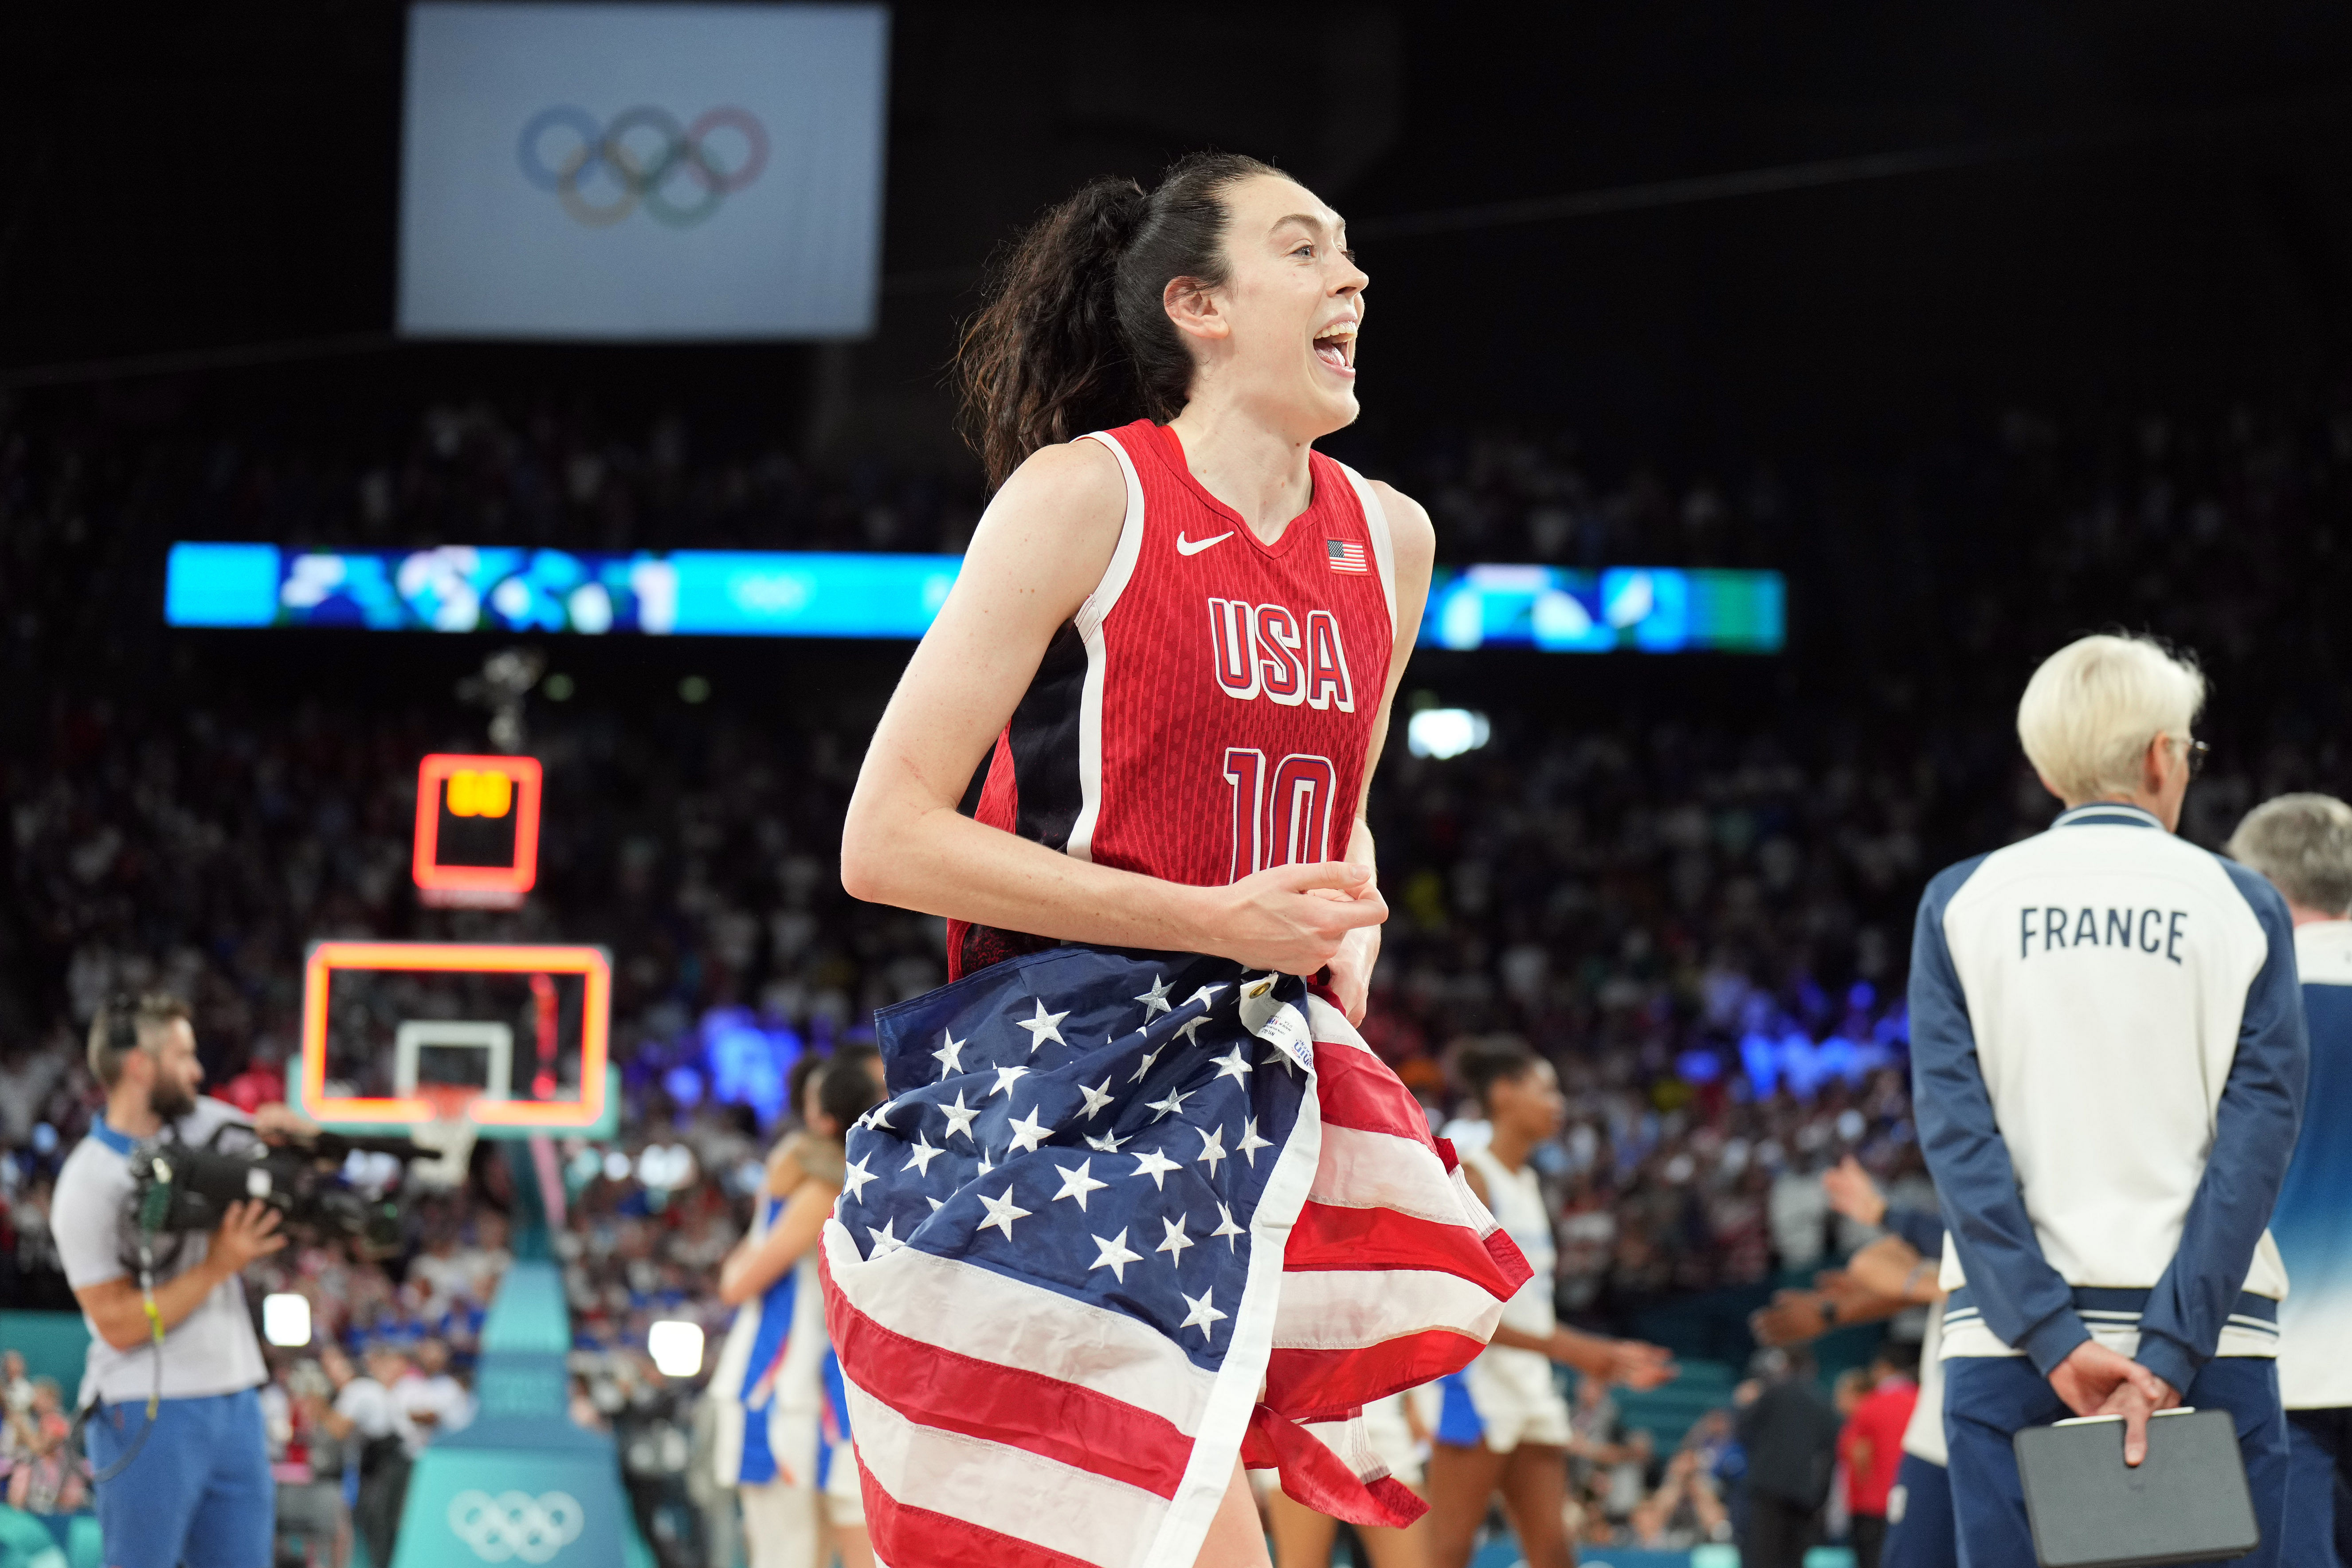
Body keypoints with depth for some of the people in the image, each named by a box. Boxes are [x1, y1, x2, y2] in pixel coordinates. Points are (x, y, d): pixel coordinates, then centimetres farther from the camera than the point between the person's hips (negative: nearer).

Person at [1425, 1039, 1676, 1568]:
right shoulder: (1468, 1179, -10)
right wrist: (1568, 1349, -19)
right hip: (1476, 1383, -9)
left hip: (1528, 1387, 9)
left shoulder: (1527, 1183, 17)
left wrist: (1603, 1356, 12)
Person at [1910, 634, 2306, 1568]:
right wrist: (2170, 1353, -9)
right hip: (2208, 1339, -1)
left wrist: (2054, 1337, -8)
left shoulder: (1964, 904, 6)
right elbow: (2255, 1139, -5)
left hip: (2010, 1345, 1)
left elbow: (1955, 1129, -4)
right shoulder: (2240, 907, 4)